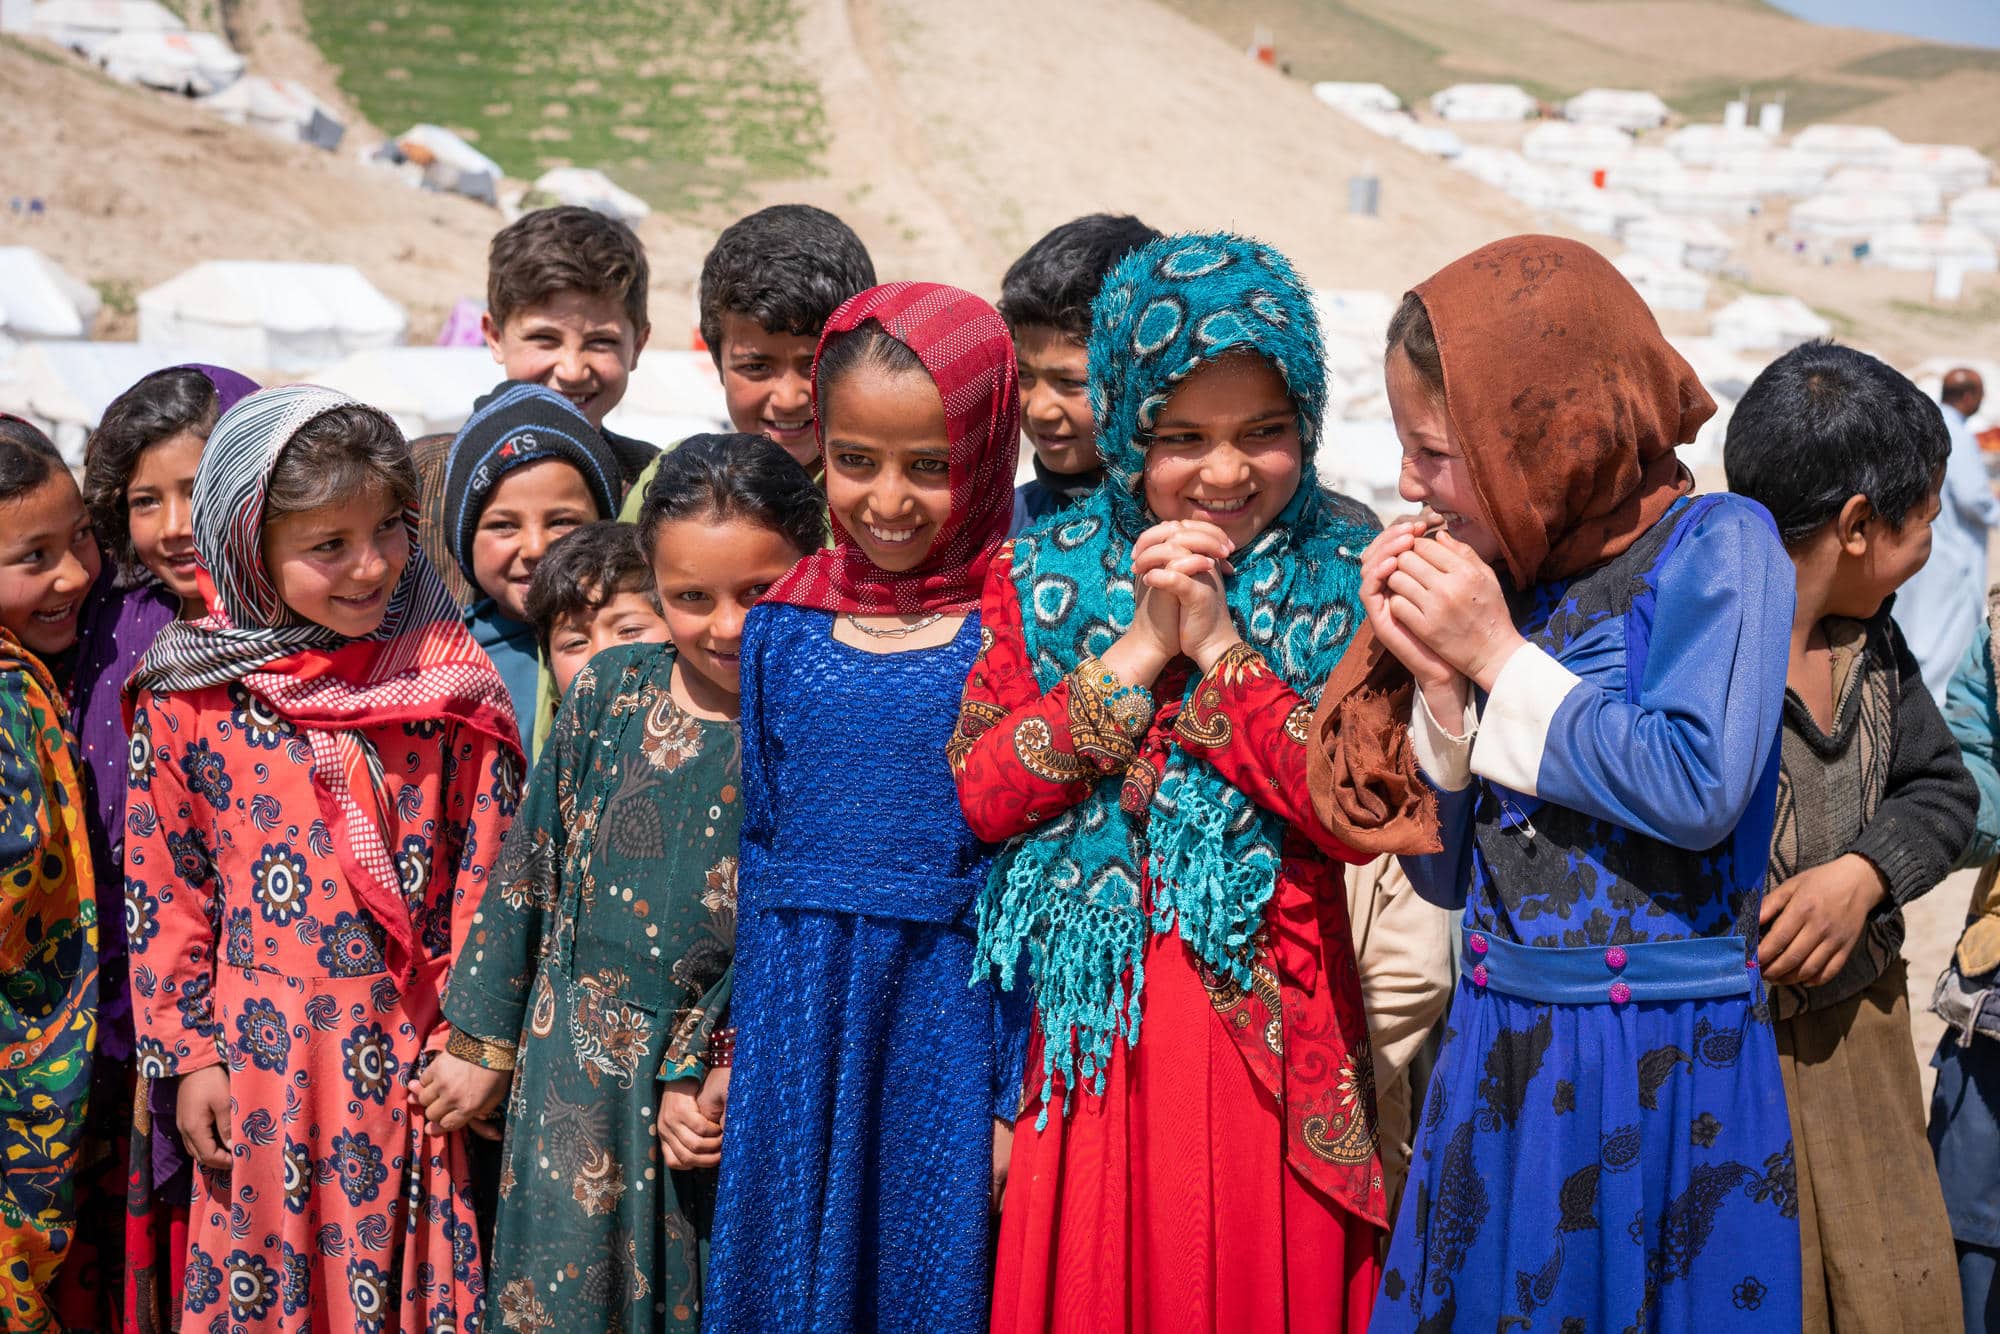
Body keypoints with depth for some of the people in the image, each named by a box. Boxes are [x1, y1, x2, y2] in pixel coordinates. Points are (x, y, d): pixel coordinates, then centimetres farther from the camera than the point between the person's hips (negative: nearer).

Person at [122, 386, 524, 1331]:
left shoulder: (449, 677, -3)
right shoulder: (189, 693, -3)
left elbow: (488, 872, -1)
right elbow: (161, 887, 3)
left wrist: (466, 1039, -3)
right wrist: (186, 1054, 2)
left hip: (415, 1060, 0)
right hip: (264, 1059, 0)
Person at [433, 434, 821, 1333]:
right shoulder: (608, 691, -1)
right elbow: (529, 866, 7)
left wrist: (708, 1071, -18)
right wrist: (482, 1041, 11)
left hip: (733, 1079, -2)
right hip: (576, 1083, 2)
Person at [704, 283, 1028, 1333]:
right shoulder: (784, 624, 3)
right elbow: (760, 842, 12)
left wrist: (1016, 1097, -7)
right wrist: (744, 1049, 13)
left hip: (951, 1014, -3)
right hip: (798, 1017, 4)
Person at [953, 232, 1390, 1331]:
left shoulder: (1346, 580, 0)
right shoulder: (1044, 573, 5)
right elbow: (981, 795, -7)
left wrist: (1219, 645, -14)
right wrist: (1139, 651, -12)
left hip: (1271, 1024, -1)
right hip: (1092, 1025, 1)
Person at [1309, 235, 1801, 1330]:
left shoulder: (1715, 545, -8)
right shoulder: (1499, 578, 6)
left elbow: (1699, 790, -23)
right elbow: (1445, 871, 8)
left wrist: (1499, 657, -13)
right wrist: (1434, 679, -7)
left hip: (1665, 1066, -5)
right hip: (1496, 1055, 5)